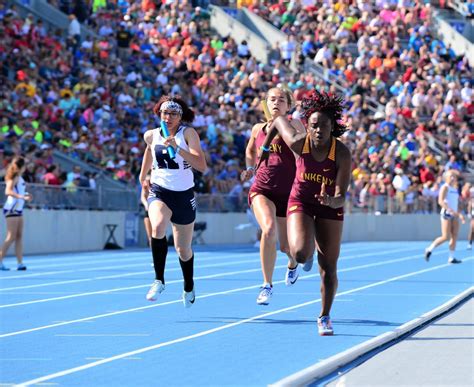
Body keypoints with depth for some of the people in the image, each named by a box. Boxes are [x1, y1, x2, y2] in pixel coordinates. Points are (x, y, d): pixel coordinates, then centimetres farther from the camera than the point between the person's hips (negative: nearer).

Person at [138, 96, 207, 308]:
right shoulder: (151, 135, 0)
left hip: (184, 195, -1)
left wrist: (177, 148, -31)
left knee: (183, 250, 11)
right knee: (158, 227, -33)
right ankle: (159, 280, -26)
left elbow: (201, 165, -22)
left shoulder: (188, 133, -10)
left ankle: (189, 289, 39)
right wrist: (142, 175, 29)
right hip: (159, 191, 1)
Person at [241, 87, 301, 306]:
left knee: (287, 246, 6)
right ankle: (267, 285, -17)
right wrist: (250, 168, 19)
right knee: (269, 230, -29)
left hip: (288, 192, 0)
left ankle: (293, 263, 48)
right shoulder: (258, 129, 9)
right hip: (262, 190, 0)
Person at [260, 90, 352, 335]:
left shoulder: (342, 154, -24)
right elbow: (279, 120, 0)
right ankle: (305, 249, 15)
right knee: (301, 254, -25)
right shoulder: (298, 143, -22)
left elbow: (341, 197, -26)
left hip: (330, 207, 0)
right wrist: (264, 148, 14)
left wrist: (331, 201, -49)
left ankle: (324, 317, 23)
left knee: (328, 268, 3)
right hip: (300, 202, 0)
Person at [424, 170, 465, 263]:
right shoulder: (445, 187, -7)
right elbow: (440, 201, -18)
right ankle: (429, 250, 3)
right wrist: (450, 210, -28)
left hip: (454, 215, 8)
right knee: (446, 237, -12)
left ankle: (451, 258, 2)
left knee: (455, 236, 0)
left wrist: (459, 214, 13)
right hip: (446, 214, -8)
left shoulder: (455, 188, 17)